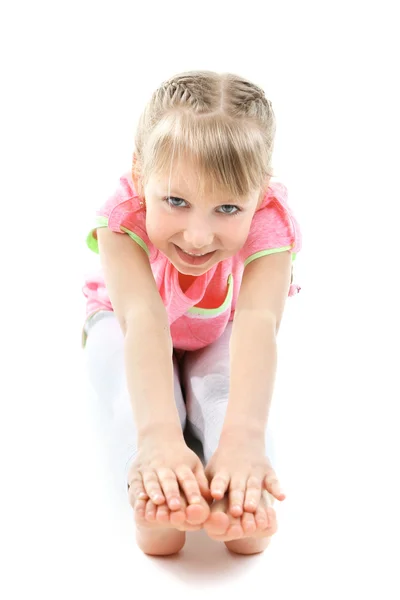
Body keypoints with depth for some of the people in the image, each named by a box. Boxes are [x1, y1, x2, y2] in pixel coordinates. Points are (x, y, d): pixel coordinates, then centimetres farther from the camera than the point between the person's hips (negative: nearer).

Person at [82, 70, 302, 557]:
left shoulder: (266, 229, -38)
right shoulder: (125, 223, -40)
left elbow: (257, 324, -54)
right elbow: (145, 319, -54)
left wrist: (243, 437, -69)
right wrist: (157, 434, -69)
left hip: (218, 338, 1)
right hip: (128, 331, 0)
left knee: (229, 397, -32)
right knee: (139, 398, -33)